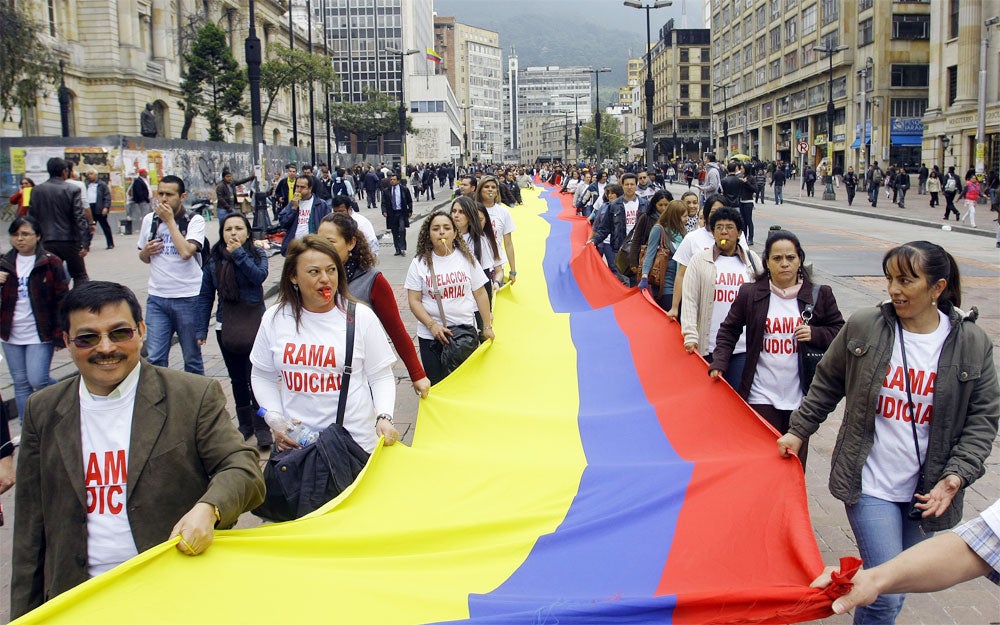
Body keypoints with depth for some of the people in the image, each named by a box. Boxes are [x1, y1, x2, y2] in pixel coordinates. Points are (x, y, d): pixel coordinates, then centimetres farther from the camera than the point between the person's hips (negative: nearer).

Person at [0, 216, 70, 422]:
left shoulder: (51, 263, -6)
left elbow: (62, 299, -7)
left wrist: (61, 334, -10)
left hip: (40, 334, -5)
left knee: (38, 380, -11)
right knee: (21, 384, 9)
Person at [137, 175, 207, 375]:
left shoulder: (195, 221, -5)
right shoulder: (150, 220, 8)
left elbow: (186, 252, -23)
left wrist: (170, 220, -15)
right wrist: (146, 251, -3)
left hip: (188, 298, -3)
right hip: (157, 298, 3)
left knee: (192, 357, 8)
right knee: (154, 358, 0)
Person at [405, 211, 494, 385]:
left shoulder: (466, 258, 2)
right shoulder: (419, 263, -2)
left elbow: (480, 294, 5)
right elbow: (414, 301, -4)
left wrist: (487, 327, 3)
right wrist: (432, 325, -17)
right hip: (431, 336, -1)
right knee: (436, 385, 6)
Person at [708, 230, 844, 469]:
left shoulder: (820, 295, 2)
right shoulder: (750, 293, 1)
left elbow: (840, 331, 10)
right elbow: (729, 330, 9)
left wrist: (815, 334, -10)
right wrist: (719, 363, -3)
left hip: (801, 396, 1)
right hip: (761, 396, -1)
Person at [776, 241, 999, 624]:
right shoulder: (862, 327, -6)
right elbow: (827, 384, 8)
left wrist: (955, 477, -10)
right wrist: (798, 431, 8)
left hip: (926, 492, 2)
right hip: (870, 484, -2)